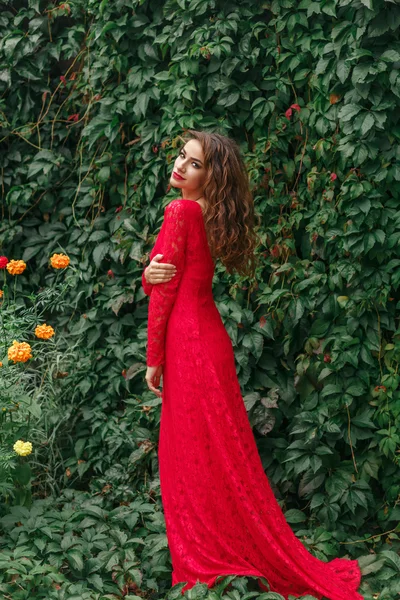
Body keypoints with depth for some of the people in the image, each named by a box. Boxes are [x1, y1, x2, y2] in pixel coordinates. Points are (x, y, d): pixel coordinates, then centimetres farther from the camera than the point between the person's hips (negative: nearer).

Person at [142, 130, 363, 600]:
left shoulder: (181, 211, -14)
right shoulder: (203, 214, 12)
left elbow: (165, 293, -12)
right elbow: (158, 281, 9)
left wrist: (154, 359, -6)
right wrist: (149, 274, -15)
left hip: (191, 348, -9)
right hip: (202, 338, 9)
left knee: (200, 455, 0)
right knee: (202, 454, 14)